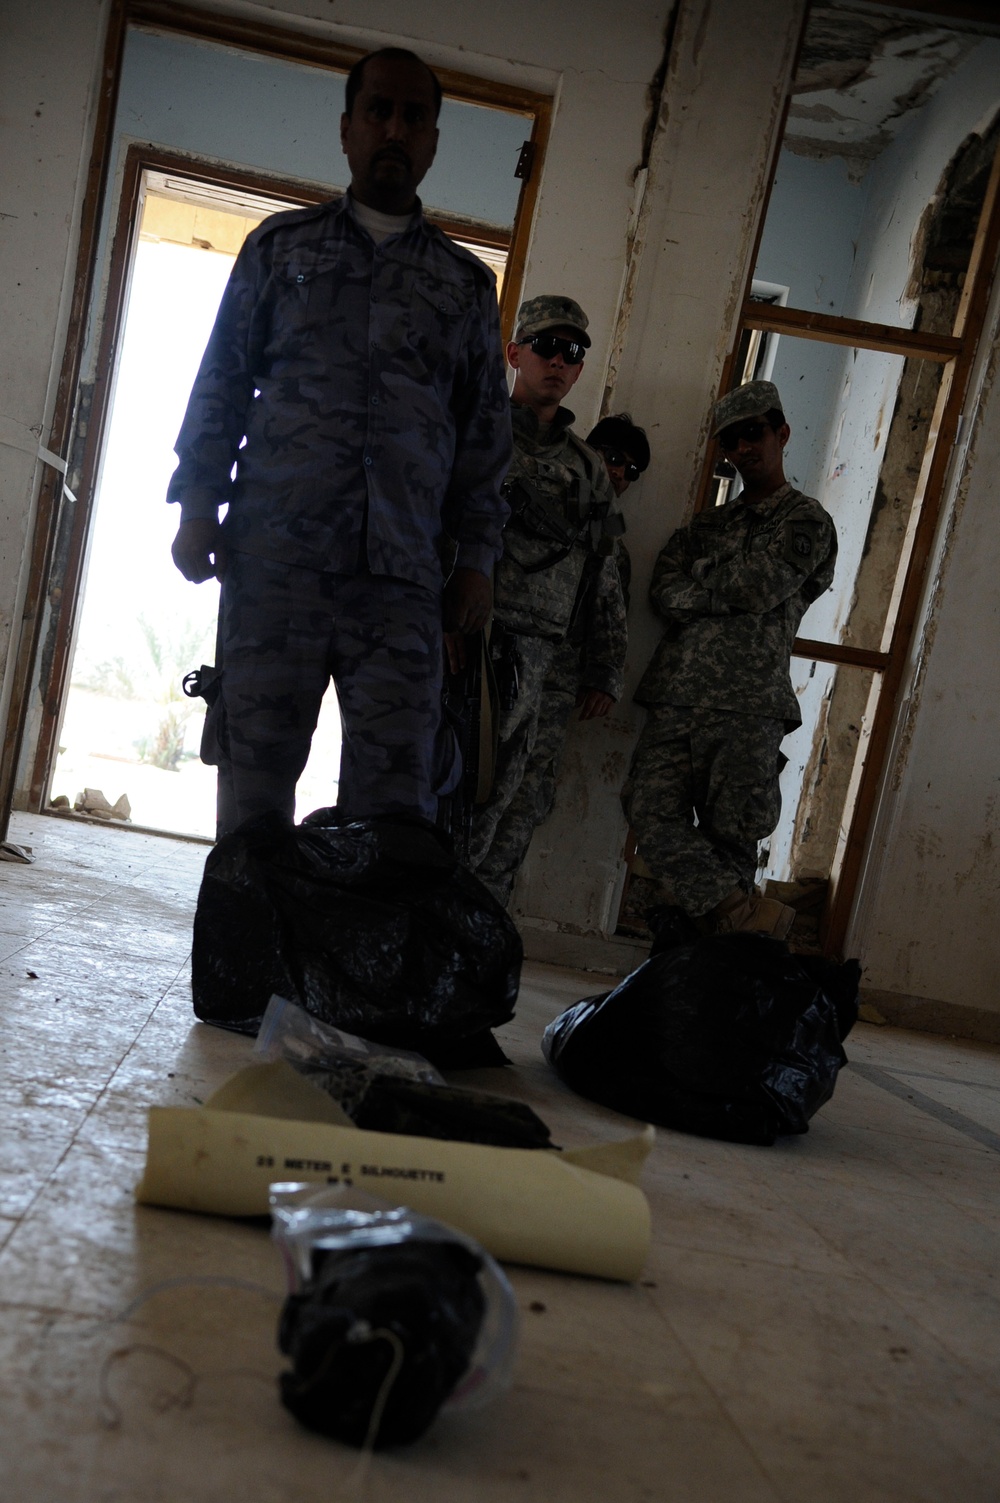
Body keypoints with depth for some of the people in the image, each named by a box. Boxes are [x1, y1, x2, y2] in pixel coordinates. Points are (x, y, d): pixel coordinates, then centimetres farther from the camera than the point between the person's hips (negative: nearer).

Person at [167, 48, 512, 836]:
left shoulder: (466, 283, 19)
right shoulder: (282, 244, 17)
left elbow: (486, 431, 16)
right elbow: (221, 381, 14)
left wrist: (477, 559, 7)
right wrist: (198, 504, 3)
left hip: (403, 575, 1)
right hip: (275, 556, 0)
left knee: (397, 792, -7)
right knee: (255, 771, -2)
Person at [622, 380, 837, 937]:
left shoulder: (807, 521, 10)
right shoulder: (708, 524, 26)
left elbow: (763, 586, -8)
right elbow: (663, 592, 11)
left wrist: (697, 584, 6)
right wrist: (734, 588, -4)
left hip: (748, 706, -5)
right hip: (676, 696, 5)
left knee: (729, 832, -8)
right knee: (652, 808, -13)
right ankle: (743, 911, -14)